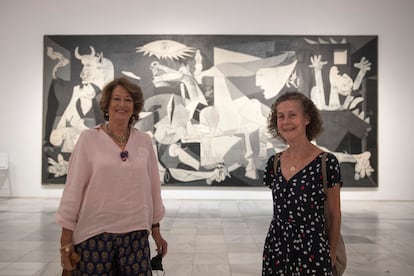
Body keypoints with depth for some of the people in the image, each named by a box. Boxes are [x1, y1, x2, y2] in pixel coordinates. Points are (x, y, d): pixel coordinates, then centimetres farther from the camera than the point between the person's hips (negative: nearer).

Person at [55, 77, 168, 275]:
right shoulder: (89, 138, -4)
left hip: (136, 233, 2)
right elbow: (73, 189, -4)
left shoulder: (144, 141, 3)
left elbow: (153, 186, 9)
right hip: (94, 233, -2)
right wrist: (66, 239, -5)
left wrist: (156, 229, 13)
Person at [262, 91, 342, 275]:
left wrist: (331, 252, 6)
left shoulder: (327, 162, -11)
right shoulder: (274, 163, 1)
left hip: (312, 250, -3)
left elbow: (334, 214, -1)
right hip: (275, 248, 4)